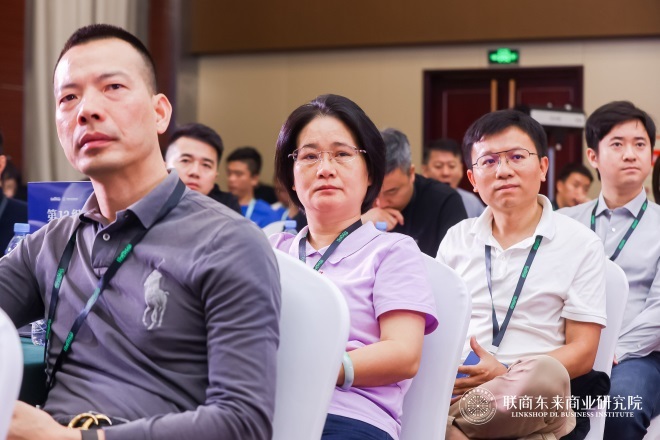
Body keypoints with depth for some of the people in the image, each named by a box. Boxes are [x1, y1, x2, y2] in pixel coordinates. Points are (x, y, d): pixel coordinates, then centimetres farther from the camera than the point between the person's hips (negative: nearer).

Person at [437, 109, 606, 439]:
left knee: (546, 374, -39)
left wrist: (504, 374, -15)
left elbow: (582, 352, 1)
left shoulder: (580, 244, 7)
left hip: (535, 398, 0)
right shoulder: (456, 239, 18)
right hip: (453, 386, 0)